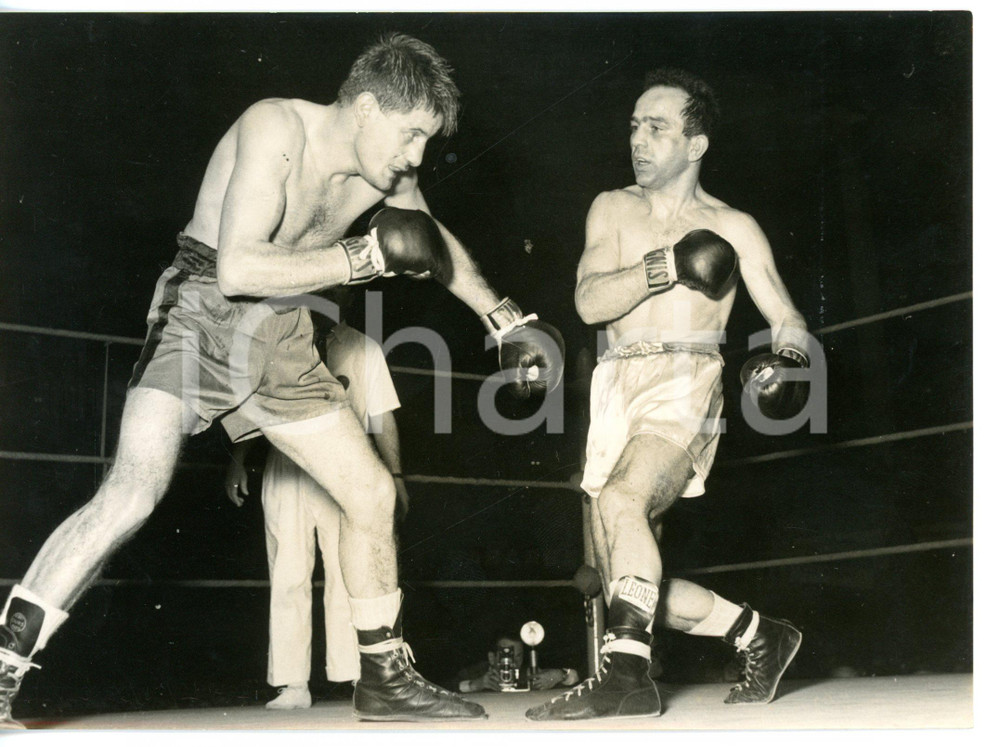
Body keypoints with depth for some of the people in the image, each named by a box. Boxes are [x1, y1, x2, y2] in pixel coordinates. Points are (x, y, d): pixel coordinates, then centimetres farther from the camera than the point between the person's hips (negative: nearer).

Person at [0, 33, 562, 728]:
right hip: (201, 316, -7)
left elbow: (435, 240, 24)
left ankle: (387, 680, 21)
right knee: (134, 491, -27)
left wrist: (504, 318, 25)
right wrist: (368, 256, -24)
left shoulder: (388, 173, 2)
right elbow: (238, 269, -30)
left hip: (282, 339, 7)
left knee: (374, 494, 6)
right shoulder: (276, 128, -21)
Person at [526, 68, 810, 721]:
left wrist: (787, 356, -15)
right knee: (627, 583, 2)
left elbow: (787, 319, 8)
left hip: (685, 387, -5)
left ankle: (627, 673, -32)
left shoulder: (732, 228, 9)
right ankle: (760, 636, 22)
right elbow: (590, 301, 0)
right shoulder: (613, 209, 15)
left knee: (620, 499, -35)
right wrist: (672, 264, -11)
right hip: (616, 393, 5)